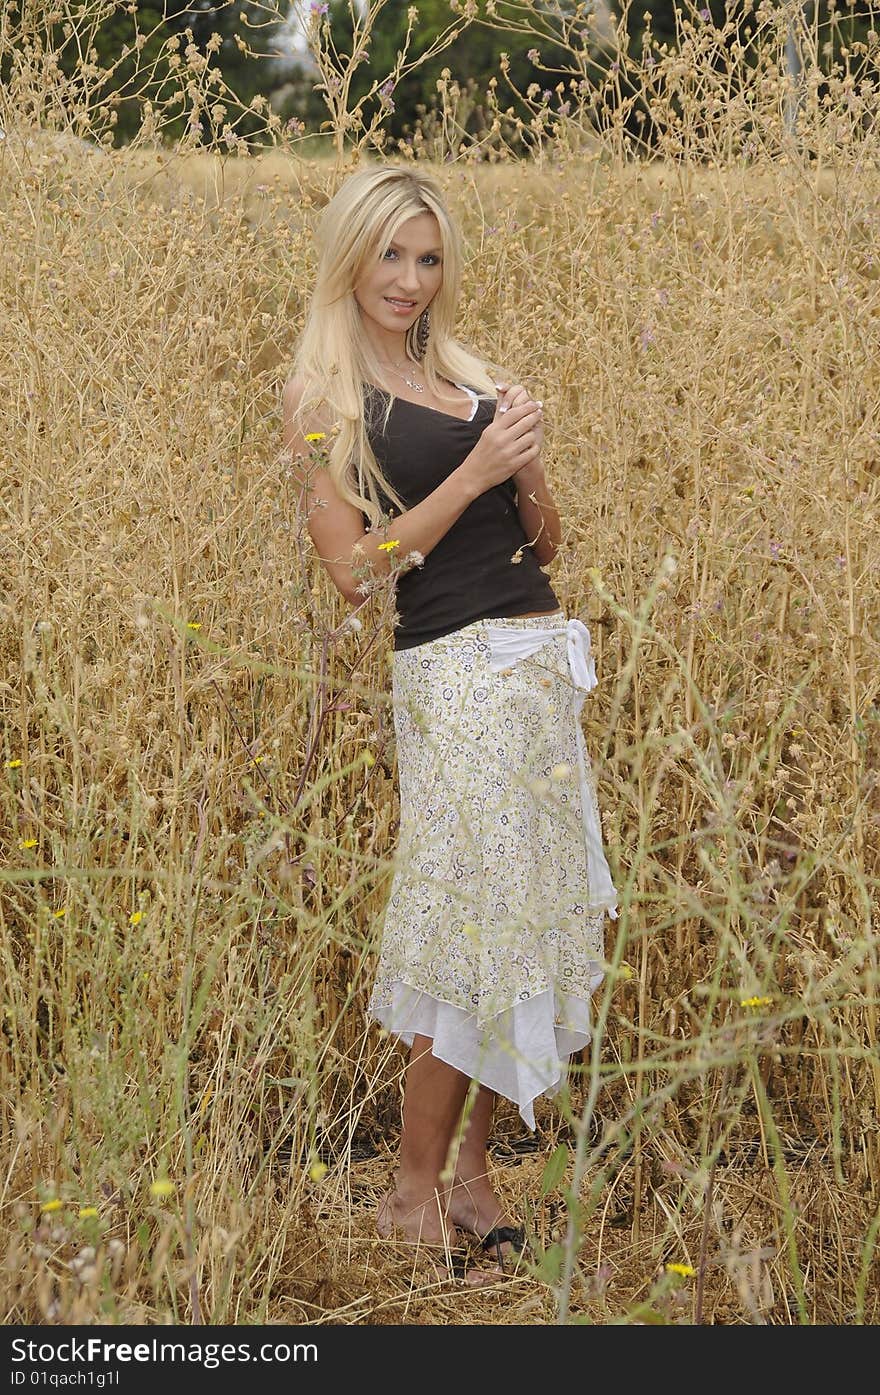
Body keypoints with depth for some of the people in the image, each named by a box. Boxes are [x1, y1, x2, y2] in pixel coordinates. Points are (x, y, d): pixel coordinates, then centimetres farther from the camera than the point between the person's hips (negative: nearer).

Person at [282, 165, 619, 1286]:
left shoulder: (470, 378, 15)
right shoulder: (322, 399, -2)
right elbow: (354, 571, -10)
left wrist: (528, 468, -3)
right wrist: (472, 474, -13)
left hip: (543, 658, 7)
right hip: (457, 675, -7)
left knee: (532, 911, 8)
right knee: (481, 921, -6)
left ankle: (469, 1167, 22)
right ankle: (414, 1197, 9)